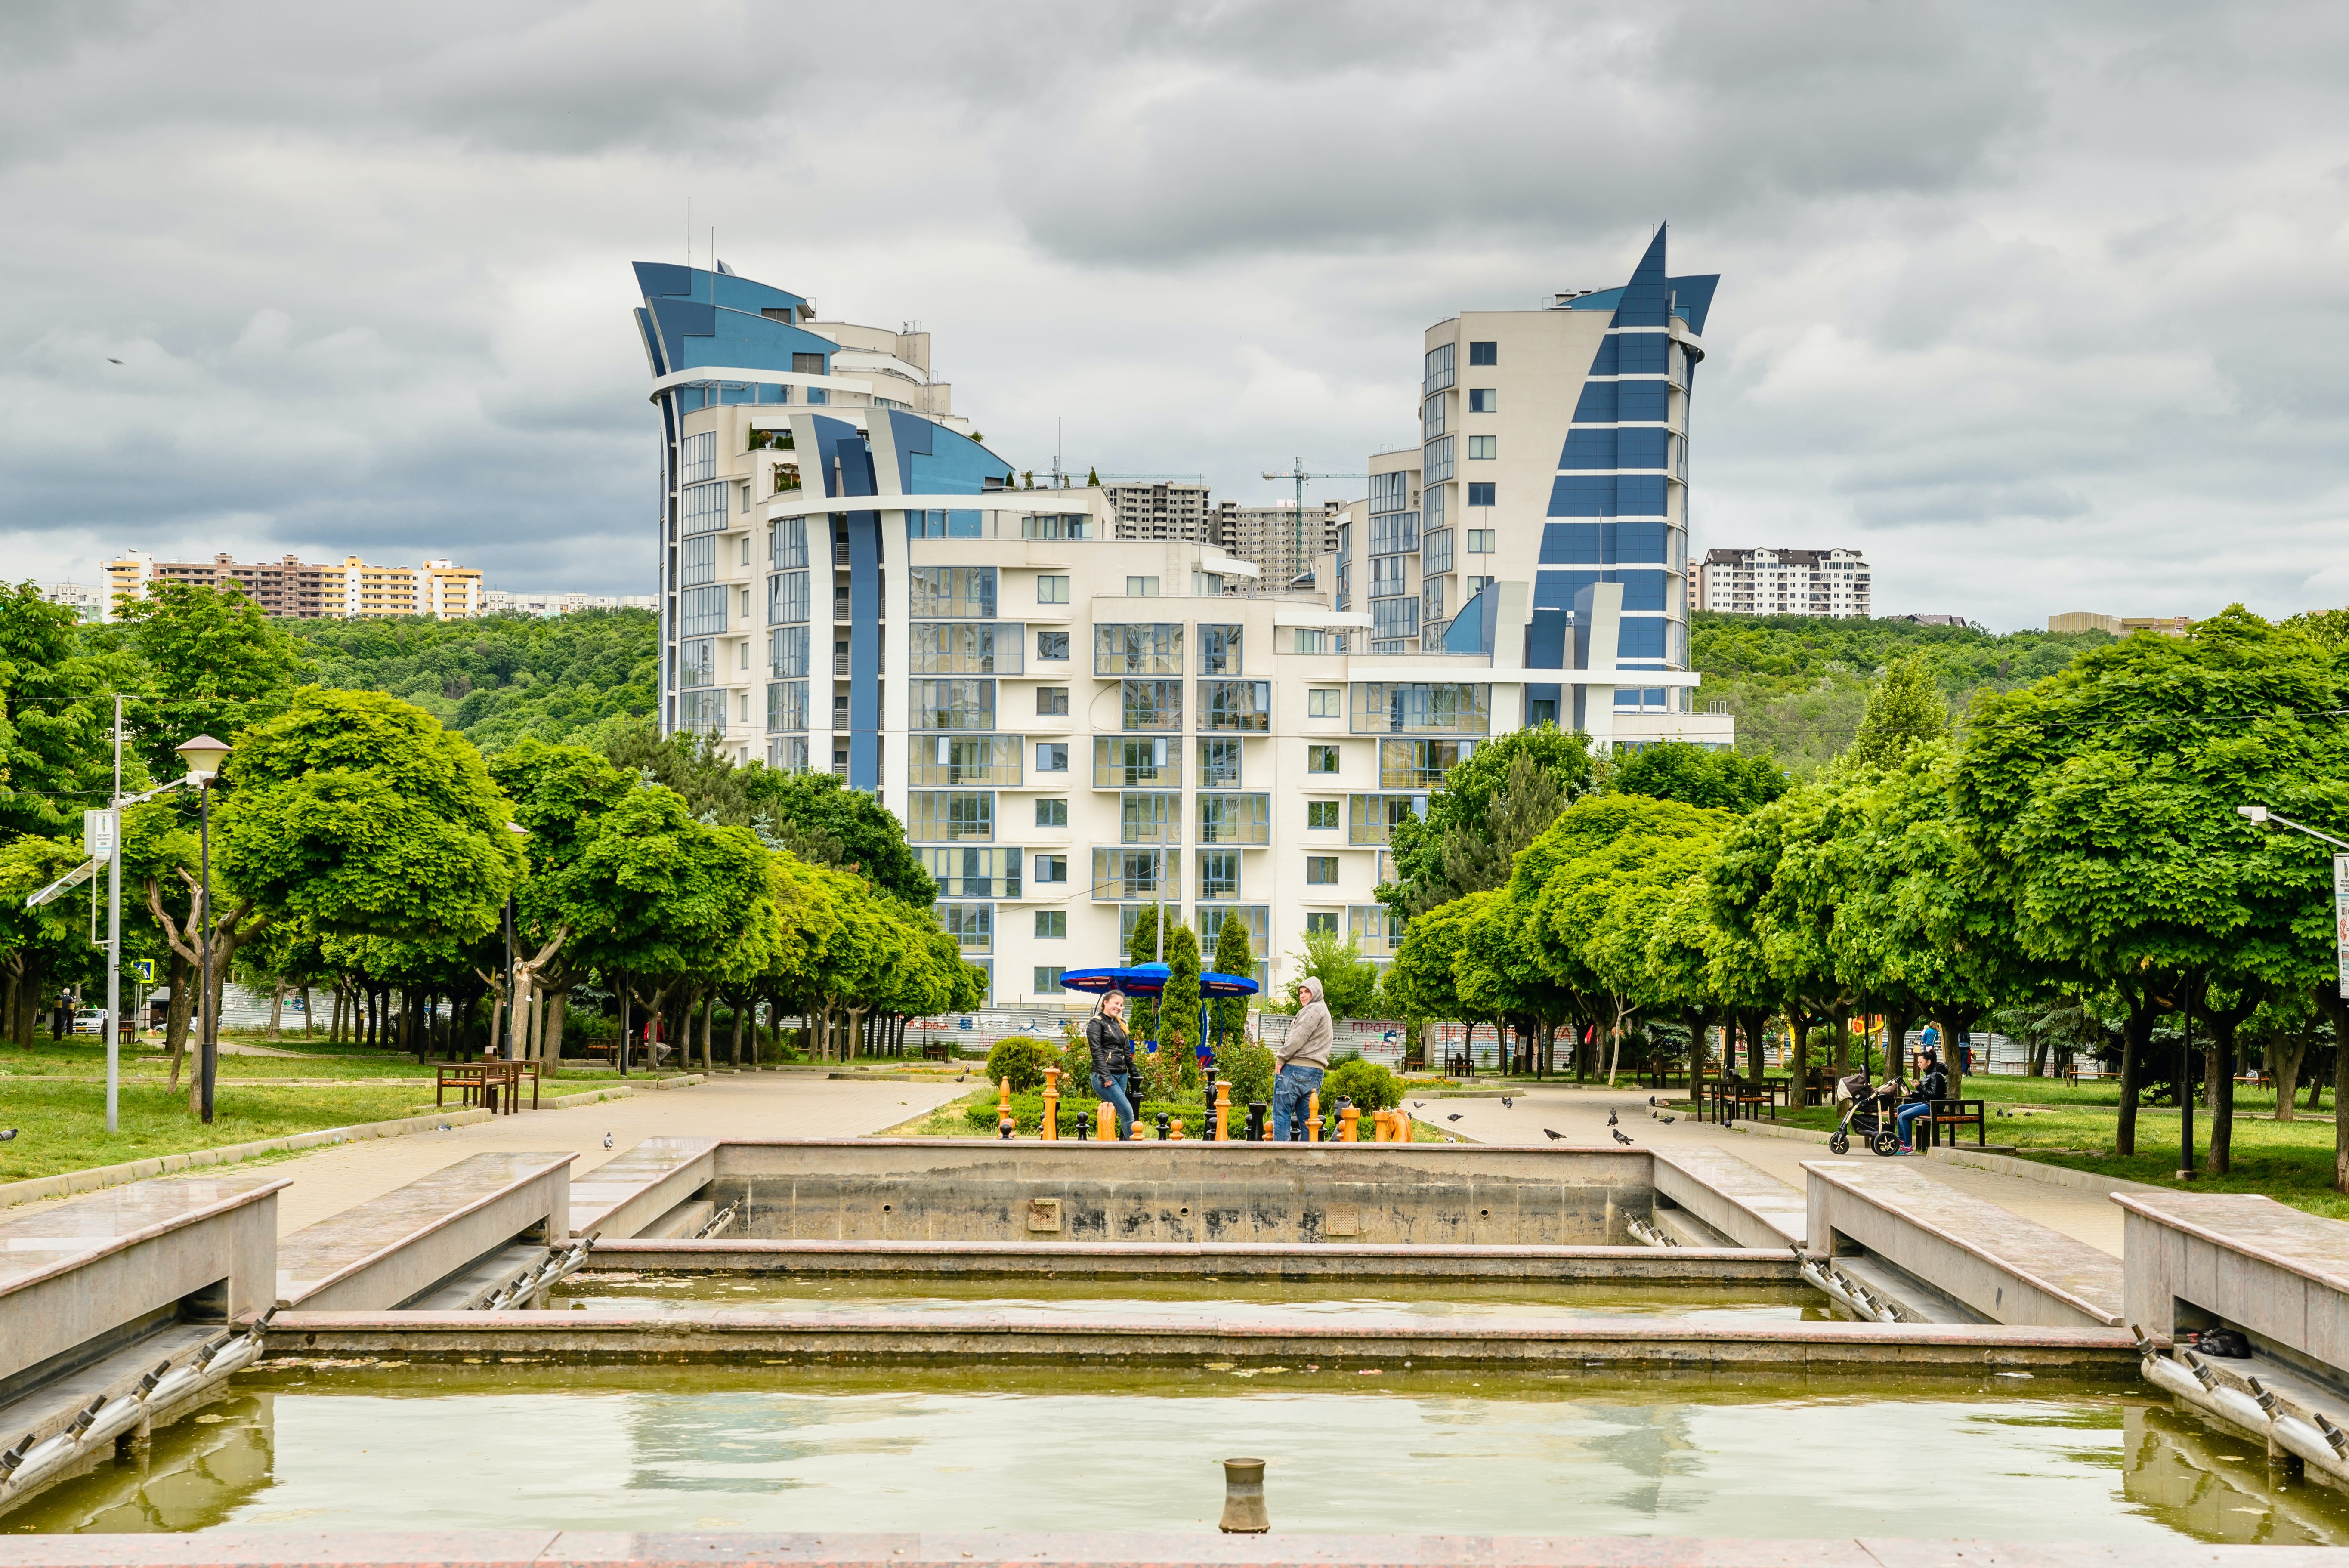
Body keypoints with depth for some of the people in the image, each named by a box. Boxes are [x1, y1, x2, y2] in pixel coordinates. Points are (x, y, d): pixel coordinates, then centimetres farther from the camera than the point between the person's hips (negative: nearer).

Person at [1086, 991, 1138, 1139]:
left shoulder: (1120, 1024, 19)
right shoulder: (1096, 1023, -4)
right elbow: (1097, 1051, -12)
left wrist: (1133, 1074, 16)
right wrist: (1105, 1076, -20)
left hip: (1122, 1075, 7)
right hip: (1104, 1076, -7)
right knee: (1127, 1111, -15)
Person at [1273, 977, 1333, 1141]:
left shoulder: (1313, 1010, -6)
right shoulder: (1325, 1012, 25)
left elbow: (1298, 1037, -15)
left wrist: (1281, 1058, -8)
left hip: (1296, 1068, -10)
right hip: (1316, 1072, 10)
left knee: (1282, 1113, -8)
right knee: (1305, 1118, 9)